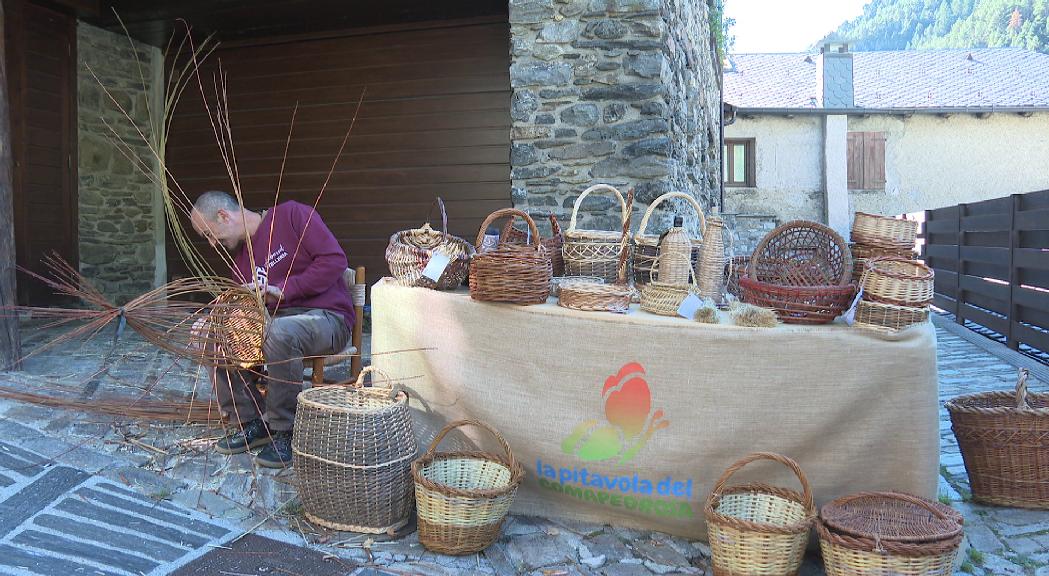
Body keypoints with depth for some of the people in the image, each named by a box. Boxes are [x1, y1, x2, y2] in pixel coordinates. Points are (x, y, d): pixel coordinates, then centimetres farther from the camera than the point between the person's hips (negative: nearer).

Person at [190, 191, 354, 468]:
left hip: (327, 317, -7)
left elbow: (335, 259, -15)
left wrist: (282, 290, -19)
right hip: (275, 320, 7)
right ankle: (250, 423, -2)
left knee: (279, 331, -38)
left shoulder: (292, 215, -4)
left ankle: (284, 432, -20)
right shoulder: (238, 257, 17)